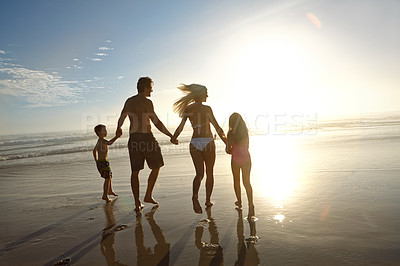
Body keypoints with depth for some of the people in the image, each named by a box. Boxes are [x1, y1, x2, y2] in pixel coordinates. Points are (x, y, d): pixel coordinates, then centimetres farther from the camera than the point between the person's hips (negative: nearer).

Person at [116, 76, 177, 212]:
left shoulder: (129, 101, 13)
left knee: (135, 171, 8)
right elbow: (157, 122, -16)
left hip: (133, 138, 7)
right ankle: (148, 195, 12)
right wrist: (171, 136, -12)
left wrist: (119, 128, 49)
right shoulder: (146, 102, -9)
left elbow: (121, 119, 28)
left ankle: (137, 203, 10)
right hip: (146, 137, -6)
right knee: (156, 166, 12)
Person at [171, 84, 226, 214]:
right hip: (207, 142, -4)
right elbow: (217, 127, -9)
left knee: (199, 173, 6)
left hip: (194, 143, 4)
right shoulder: (206, 109, -7)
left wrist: (173, 138, 19)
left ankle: (195, 196, -19)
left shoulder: (188, 109, 6)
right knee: (209, 173, 12)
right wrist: (226, 141, -2)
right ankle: (208, 200, 21)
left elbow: (180, 127, 4)